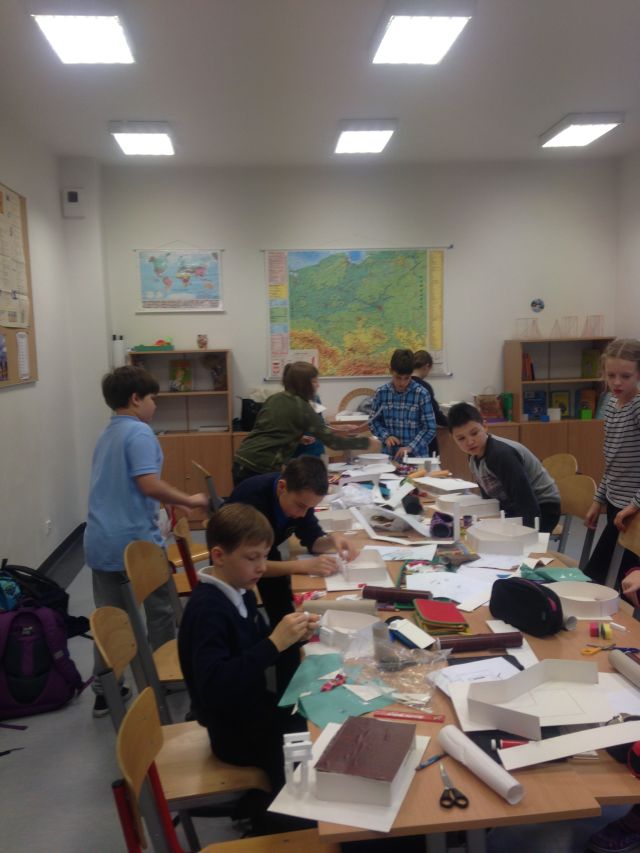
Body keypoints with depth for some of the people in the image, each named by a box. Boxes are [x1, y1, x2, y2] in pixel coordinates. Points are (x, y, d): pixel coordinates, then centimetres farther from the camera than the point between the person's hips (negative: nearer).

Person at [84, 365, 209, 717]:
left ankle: (104, 692, 23)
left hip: (100, 542, 8)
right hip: (135, 541, -8)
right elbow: (149, 484, -24)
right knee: (159, 613, 10)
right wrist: (189, 501, -12)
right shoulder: (139, 432, -13)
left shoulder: (106, 436, 15)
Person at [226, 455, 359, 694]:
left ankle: (288, 690, 2)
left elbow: (312, 539, -8)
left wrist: (333, 539, -30)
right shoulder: (250, 498, -36)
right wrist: (304, 566, -44)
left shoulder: (300, 495, -18)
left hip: (266, 557, 5)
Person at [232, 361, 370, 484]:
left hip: (241, 461, 7)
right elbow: (331, 440, -8)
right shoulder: (302, 407, -6)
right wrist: (366, 442, -1)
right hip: (262, 467, -7)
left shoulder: (273, 398, 13)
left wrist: (299, 438, 20)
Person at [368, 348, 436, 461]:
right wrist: (386, 436, -6)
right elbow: (373, 421, 11)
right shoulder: (381, 393, 1)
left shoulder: (422, 394, -6)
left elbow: (430, 429, -5)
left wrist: (411, 447, -15)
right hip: (389, 455, 2)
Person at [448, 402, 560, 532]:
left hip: (542, 508, -8)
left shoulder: (501, 454, -27)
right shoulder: (474, 456, -1)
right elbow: (490, 497, 9)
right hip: (514, 509, 8)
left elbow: (529, 505, -31)